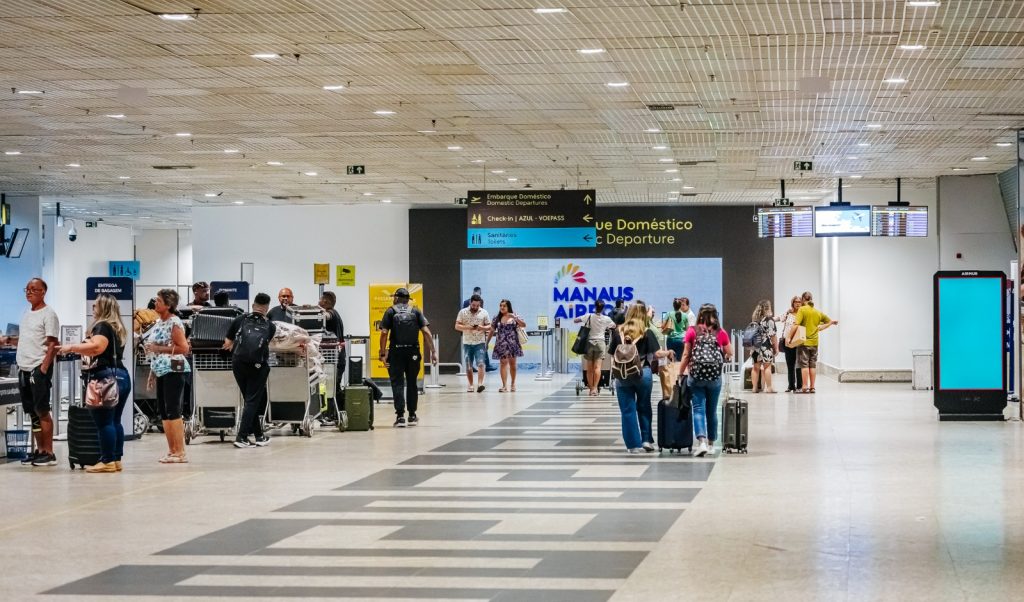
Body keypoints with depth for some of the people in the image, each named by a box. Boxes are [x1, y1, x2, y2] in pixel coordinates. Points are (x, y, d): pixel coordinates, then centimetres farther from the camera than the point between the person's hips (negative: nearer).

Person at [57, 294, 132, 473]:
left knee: (104, 421, -7)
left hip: (106, 377, -9)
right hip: (122, 377, 9)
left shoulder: (102, 326, -7)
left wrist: (72, 347, -13)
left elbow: (97, 347, -22)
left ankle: (108, 461, -7)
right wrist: (77, 349, 26)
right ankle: (116, 460, 11)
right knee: (114, 421, 11)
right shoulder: (117, 328, 20)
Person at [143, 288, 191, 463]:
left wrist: (159, 348, -19)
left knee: (173, 411, -9)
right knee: (164, 412, 10)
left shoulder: (174, 323, -11)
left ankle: (180, 452, -6)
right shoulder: (159, 323, 15)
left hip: (173, 371, -9)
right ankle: (172, 450, 15)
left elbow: (184, 348, -19)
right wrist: (152, 372, 19)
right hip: (161, 371, 9)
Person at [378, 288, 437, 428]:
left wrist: (382, 353, -5)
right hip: (413, 352, 2)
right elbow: (426, 332, -1)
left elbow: (384, 333, -6)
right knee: (412, 383, 14)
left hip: (396, 351, -2)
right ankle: (412, 415, 20)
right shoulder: (416, 311, 9)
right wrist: (433, 351, -1)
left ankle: (400, 416, -9)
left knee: (397, 383, 0)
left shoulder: (390, 311, 4)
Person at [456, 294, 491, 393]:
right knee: (469, 366, 6)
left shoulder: (484, 313, 4)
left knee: (480, 363, -15)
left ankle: (480, 384, -23)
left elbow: (489, 327, 6)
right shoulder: (463, 312, 3)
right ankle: (470, 385, 14)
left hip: (480, 342, -1)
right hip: (467, 343, 1)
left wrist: (482, 328, -16)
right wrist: (467, 327, -17)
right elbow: (457, 326, 1)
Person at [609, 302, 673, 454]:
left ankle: (633, 444, 5)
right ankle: (646, 440, 18)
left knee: (627, 410, 5)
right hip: (643, 373, 0)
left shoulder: (618, 332, 3)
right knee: (644, 407, 17)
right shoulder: (646, 333, -3)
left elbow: (612, 353, 6)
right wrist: (668, 353, 10)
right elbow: (657, 353, -8)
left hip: (623, 375, 0)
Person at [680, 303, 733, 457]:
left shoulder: (692, 331, 1)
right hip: (715, 376, 1)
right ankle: (711, 444, 21)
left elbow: (686, 355, 1)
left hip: (696, 375, -1)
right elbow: (729, 355, 9)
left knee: (698, 409, -1)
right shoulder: (721, 333, 3)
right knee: (712, 410, 12)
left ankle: (702, 442, -18)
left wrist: (680, 373, 9)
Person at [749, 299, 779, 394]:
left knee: (756, 367, 9)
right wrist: (776, 347, -5)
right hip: (766, 346, -5)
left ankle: (754, 387, 11)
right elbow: (772, 334, -10)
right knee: (767, 367, -2)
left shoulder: (754, 319, 8)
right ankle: (768, 388, -3)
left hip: (755, 346, 5)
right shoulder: (769, 319, -9)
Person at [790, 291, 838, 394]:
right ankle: (812, 387, 11)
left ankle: (805, 387, -3)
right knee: (813, 364, 9)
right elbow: (830, 322, 19)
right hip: (814, 342, 5)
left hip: (804, 341, -5)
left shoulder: (802, 310, -8)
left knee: (804, 364, -1)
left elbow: (796, 324, -18)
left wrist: (789, 336, -14)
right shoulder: (818, 312, 9)